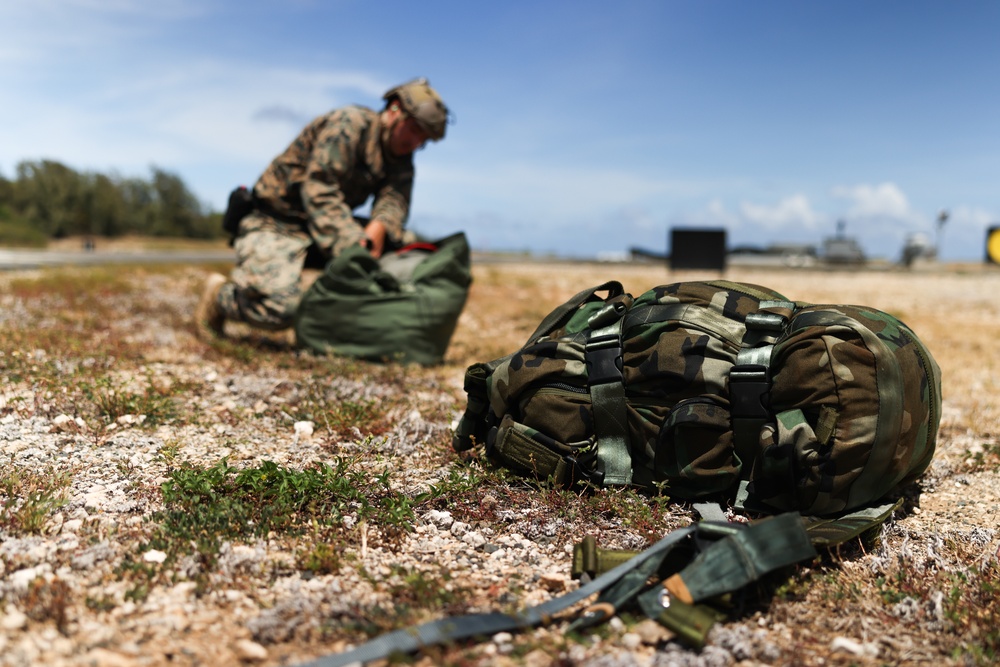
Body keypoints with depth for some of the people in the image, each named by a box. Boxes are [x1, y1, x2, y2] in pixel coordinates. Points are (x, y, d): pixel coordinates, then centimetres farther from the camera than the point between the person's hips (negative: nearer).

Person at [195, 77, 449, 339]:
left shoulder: (401, 159, 6)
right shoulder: (349, 123, -17)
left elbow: (394, 198, -12)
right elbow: (318, 192, -27)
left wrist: (379, 227, -36)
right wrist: (353, 246, -38)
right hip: (275, 224, -7)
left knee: (403, 243, -11)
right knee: (280, 309, -27)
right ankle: (219, 293, 5)